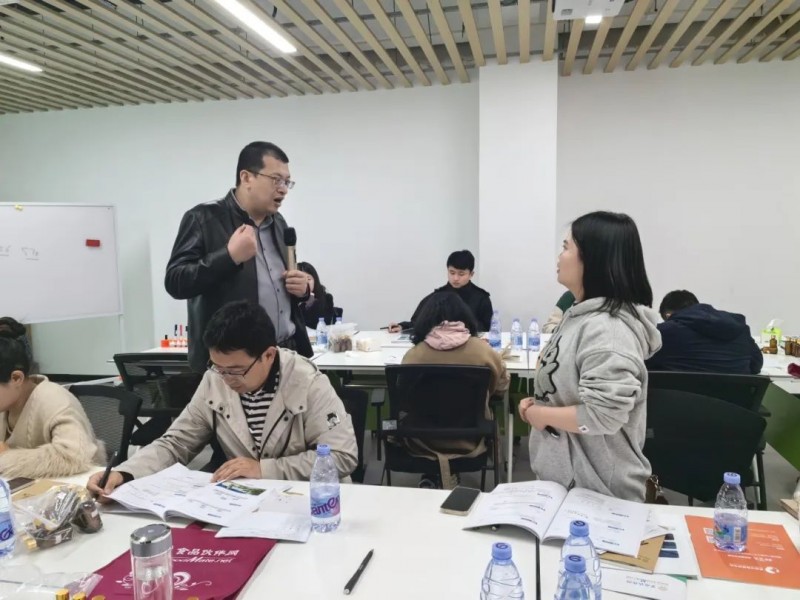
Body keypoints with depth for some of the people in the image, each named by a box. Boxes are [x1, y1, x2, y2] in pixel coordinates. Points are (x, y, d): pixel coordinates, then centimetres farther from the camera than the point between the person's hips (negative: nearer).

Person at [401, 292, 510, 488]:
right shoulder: (482, 350, -13)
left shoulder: (413, 354, -15)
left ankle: (431, 477, 23)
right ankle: (437, 477, 28)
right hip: (469, 441, 0)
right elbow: (502, 386, 5)